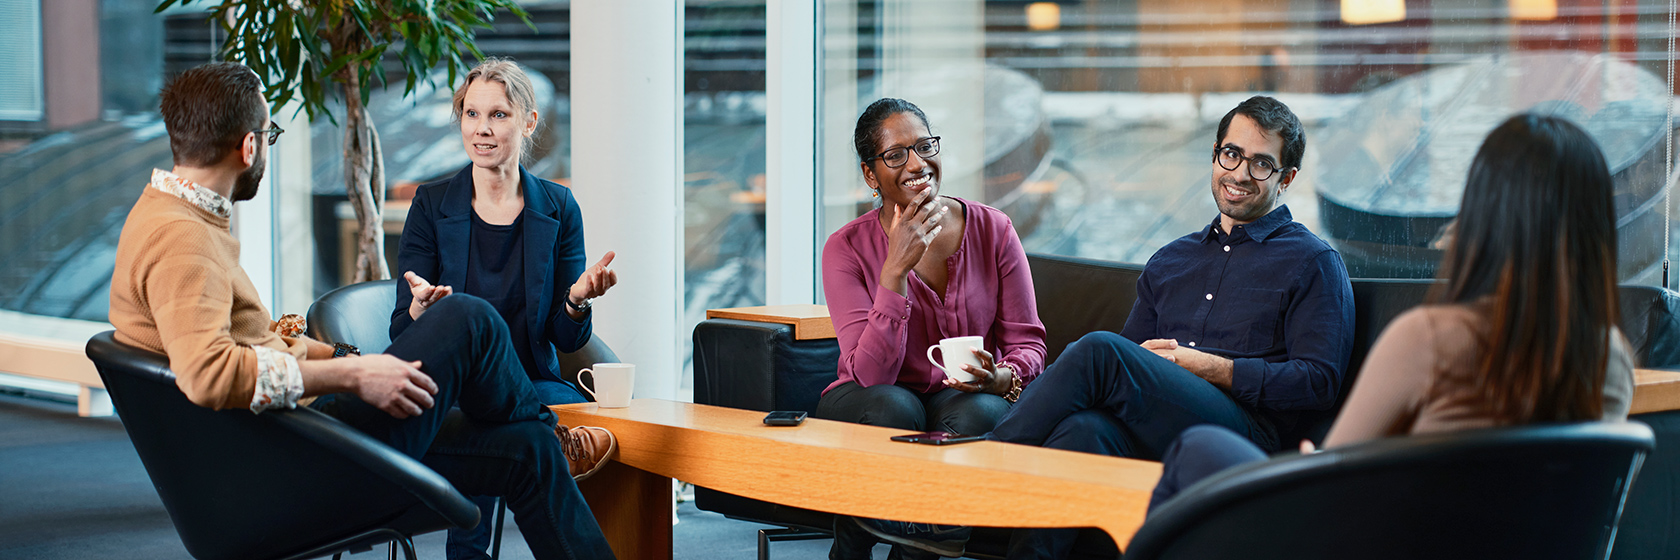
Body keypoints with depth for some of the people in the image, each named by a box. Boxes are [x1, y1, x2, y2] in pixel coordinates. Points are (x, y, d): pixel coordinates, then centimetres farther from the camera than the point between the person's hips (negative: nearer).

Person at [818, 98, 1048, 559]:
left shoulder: (992, 230, -6)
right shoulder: (848, 249, -10)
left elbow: (1028, 343, -1)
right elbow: (871, 374, -20)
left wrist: (1001, 378, -26)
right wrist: (896, 268, -29)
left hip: (966, 397, 1)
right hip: (869, 404, -1)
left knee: (978, 413, -33)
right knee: (894, 409, -35)